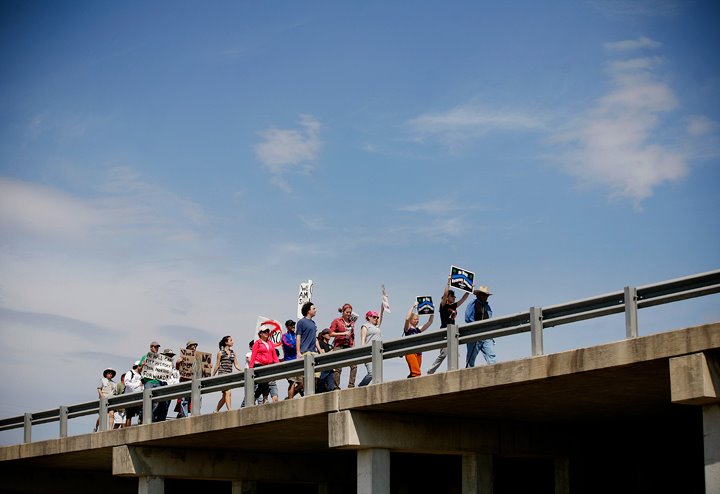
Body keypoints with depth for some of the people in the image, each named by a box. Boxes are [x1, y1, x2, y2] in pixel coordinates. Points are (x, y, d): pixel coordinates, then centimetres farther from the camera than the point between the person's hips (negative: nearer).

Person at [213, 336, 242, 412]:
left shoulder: (233, 353, 14)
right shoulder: (221, 353, 0)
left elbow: (236, 365, 12)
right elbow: (217, 365, 4)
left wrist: (242, 371, -4)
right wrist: (212, 377, 5)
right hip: (222, 374, -6)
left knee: (224, 396, 7)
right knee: (228, 393, -18)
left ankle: (216, 411, 19)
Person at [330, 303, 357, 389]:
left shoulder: (352, 322, 16)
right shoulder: (336, 321, 2)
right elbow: (331, 333, -7)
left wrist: (353, 346, 14)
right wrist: (343, 333, -15)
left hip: (349, 346, 4)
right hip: (339, 346, -4)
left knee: (354, 366, -12)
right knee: (338, 368, -4)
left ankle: (351, 385, -9)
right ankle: (336, 387, 1)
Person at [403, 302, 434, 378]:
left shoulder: (419, 330, 15)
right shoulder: (408, 328, 0)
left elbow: (430, 322, 14)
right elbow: (407, 319, -19)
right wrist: (413, 307, -18)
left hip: (418, 352, 7)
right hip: (410, 351, -7)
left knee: (413, 373, 7)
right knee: (417, 373, -18)